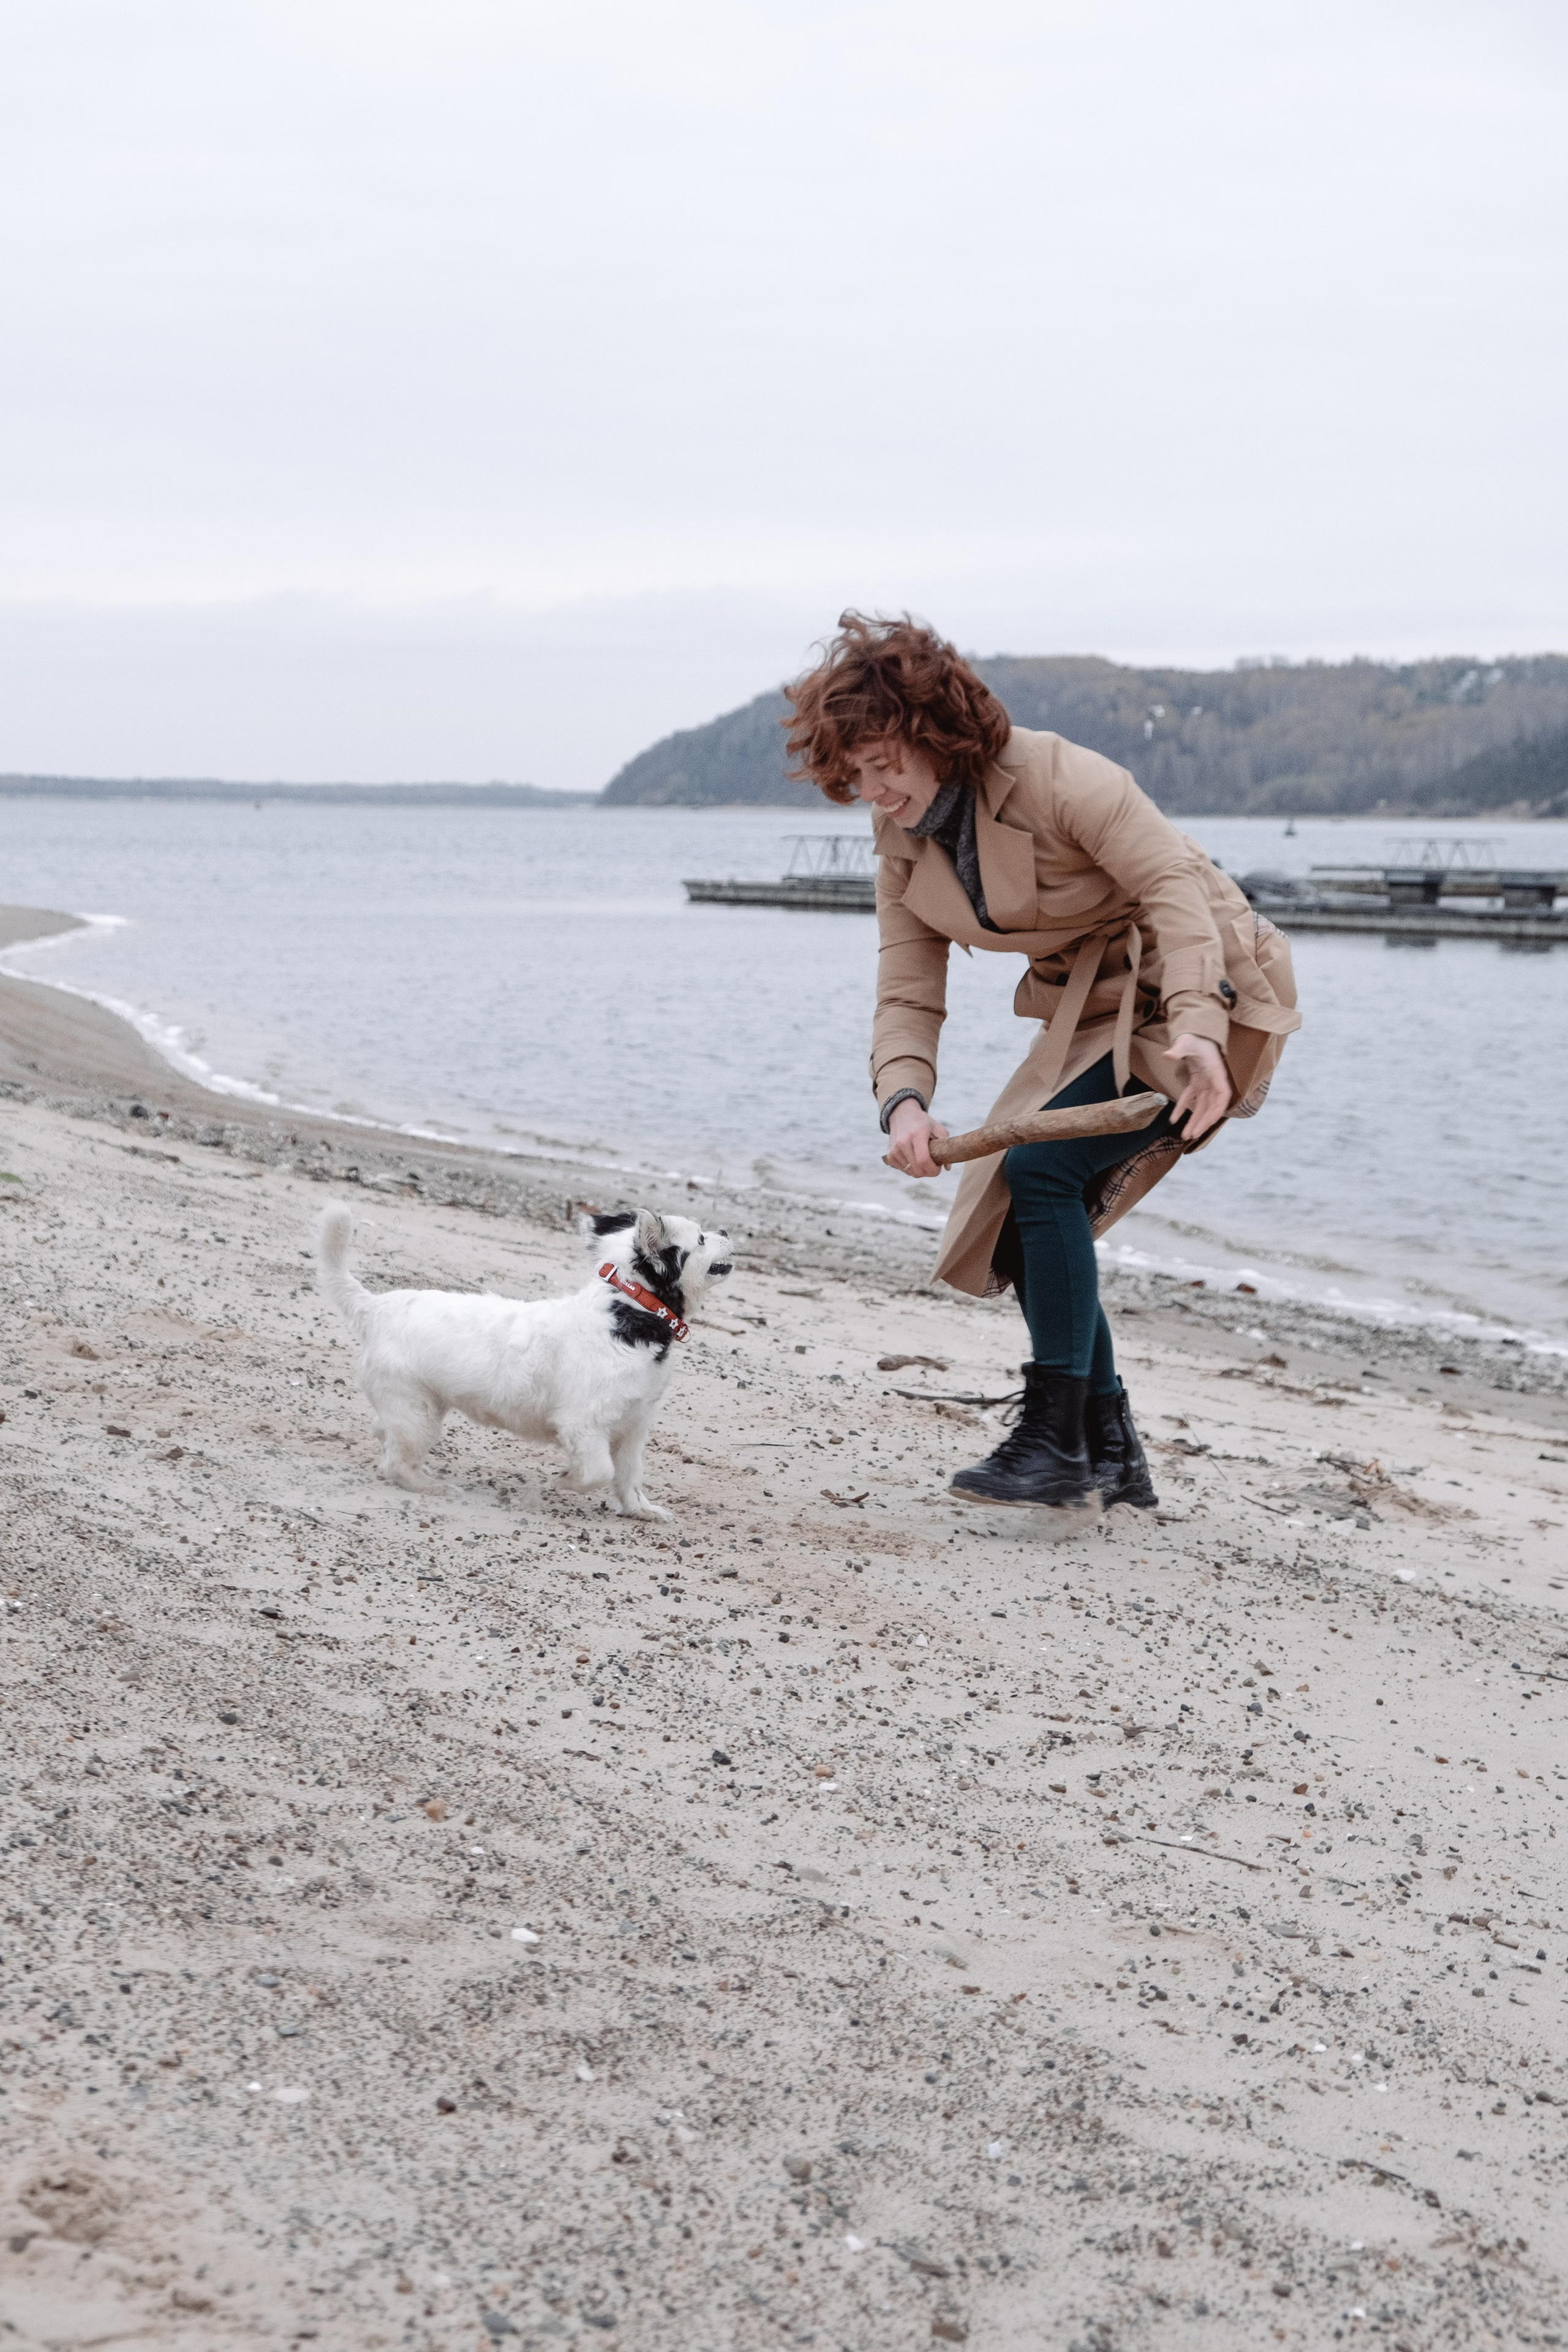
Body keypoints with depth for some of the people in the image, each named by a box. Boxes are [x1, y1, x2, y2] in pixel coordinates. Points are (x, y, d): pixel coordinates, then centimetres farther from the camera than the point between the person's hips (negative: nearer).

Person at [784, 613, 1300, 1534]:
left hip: (1201, 994, -9)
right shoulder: (903, 843, 1)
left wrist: (1194, 1033, -40)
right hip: (1095, 1010, 9)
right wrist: (904, 1101, -24)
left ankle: (1055, 1448, -18)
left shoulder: (1055, 777, -22)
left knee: (1040, 1169, -22)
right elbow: (908, 992, -3)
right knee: (1016, 1216, 2)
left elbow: (1173, 884, -27)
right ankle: (1112, 1455, 11)